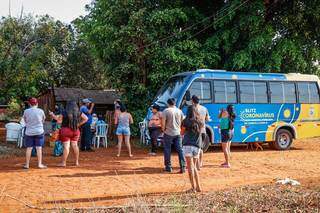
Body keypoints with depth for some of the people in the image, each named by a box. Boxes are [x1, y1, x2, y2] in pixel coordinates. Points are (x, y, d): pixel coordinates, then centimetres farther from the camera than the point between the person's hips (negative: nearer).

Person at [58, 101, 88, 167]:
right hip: (75, 131, 4)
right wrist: (79, 124, 8)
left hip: (66, 130, -4)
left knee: (66, 146, -3)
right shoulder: (78, 113, 1)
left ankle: (63, 163, 1)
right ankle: (77, 162, 18)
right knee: (75, 145, 13)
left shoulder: (65, 113, -12)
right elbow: (86, 119, 7)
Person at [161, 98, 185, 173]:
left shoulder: (166, 111, -8)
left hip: (168, 133, -4)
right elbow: (182, 122, 10)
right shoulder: (179, 111, 5)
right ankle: (183, 167, 2)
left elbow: (163, 123, -11)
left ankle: (168, 167, 12)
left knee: (167, 150, 8)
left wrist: (163, 129, 6)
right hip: (178, 133, 4)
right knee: (180, 150, 5)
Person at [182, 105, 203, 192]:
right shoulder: (200, 122, 7)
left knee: (190, 167, -1)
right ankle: (198, 187, 16)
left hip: (188, 145, -4)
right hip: (197, 146, 4)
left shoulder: (186, 121, -5)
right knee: (194, 167, 17)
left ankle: (193, 187, -4)